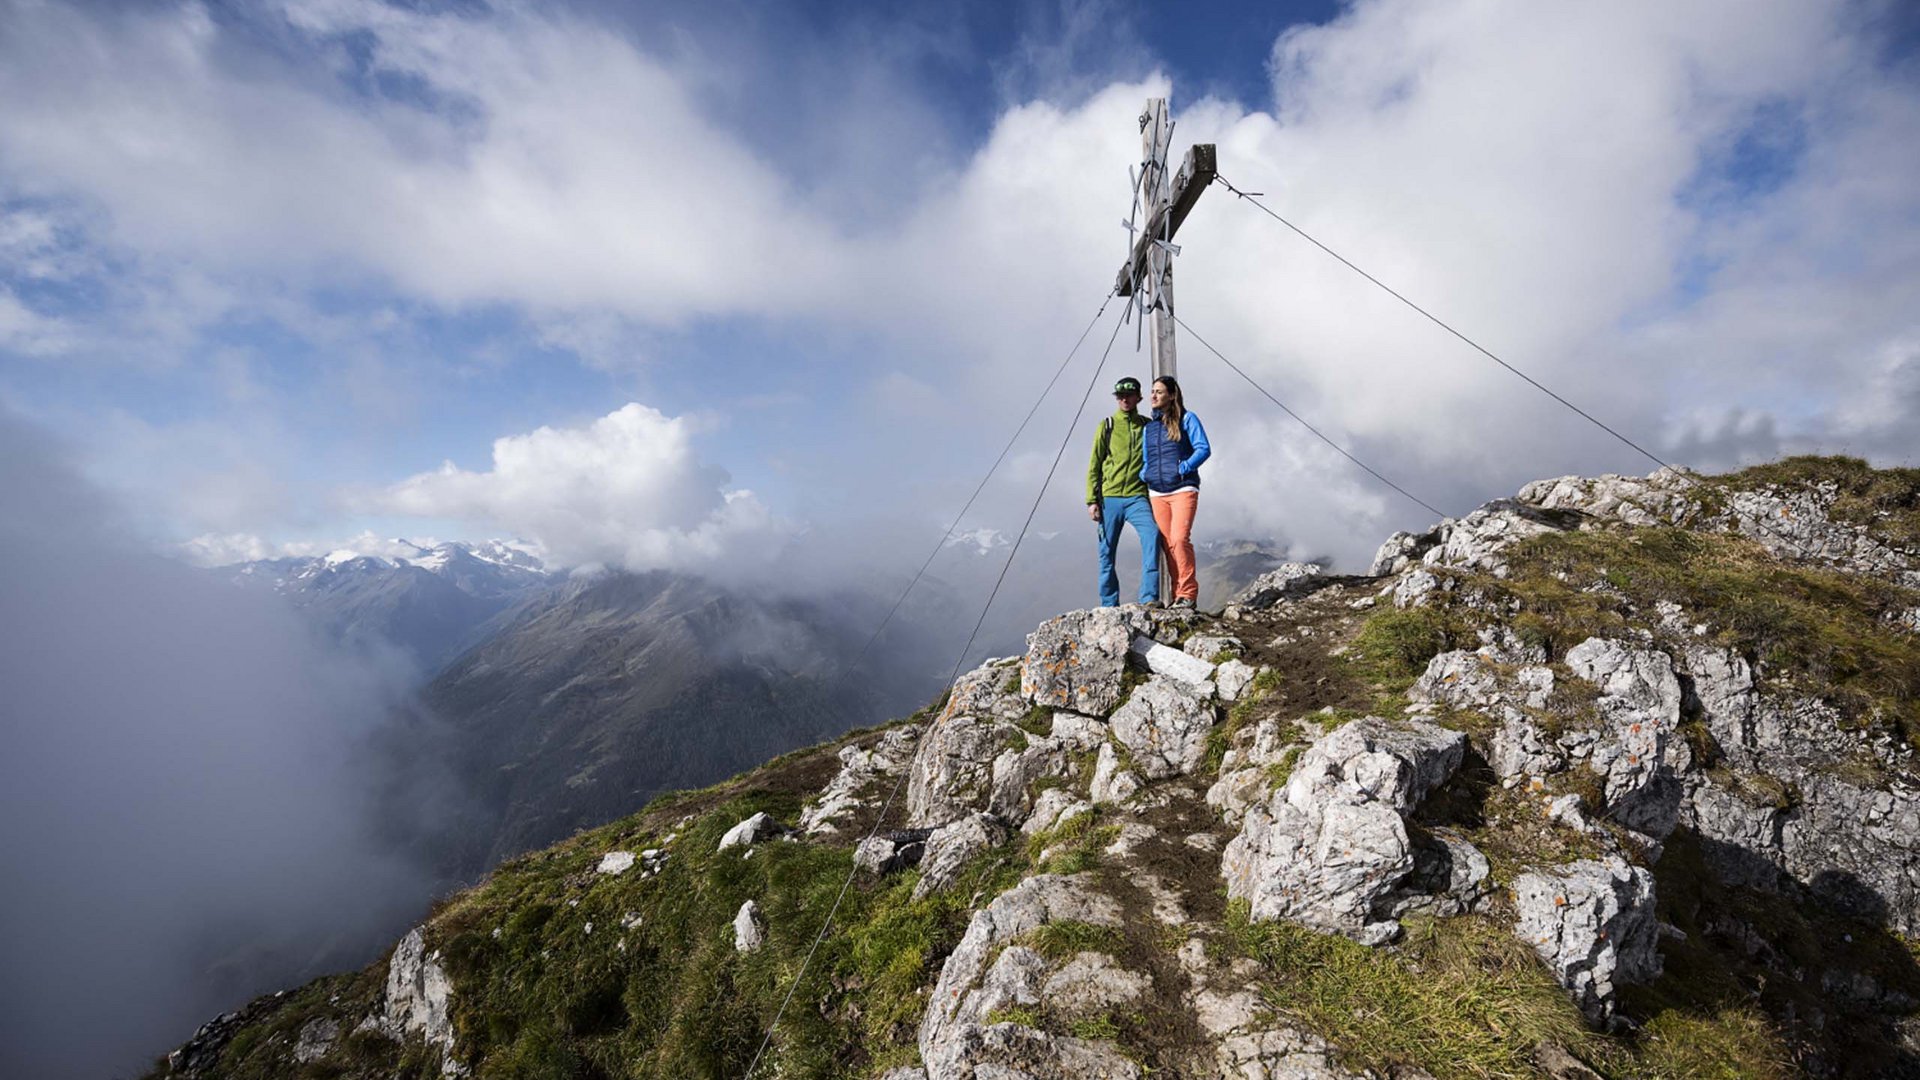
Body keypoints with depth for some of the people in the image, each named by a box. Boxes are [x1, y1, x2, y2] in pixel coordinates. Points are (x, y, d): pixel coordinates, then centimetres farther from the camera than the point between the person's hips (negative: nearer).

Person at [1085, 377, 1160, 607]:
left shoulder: (1148, 426, 11)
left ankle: (1149, 596, -23)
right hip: (1109, 497, 0)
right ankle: (1109, 605, 12)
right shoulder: (1107, 425, 8)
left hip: (1137, 497, 0)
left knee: (1152, 535, -24)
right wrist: (1092, 500, -2)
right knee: (1107, 552, 1)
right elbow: (1094, 465, 6)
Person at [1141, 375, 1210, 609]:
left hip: (1183, 489, -5)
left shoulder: (1186, 419, 3)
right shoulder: (1149, 425, 18)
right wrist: (1143, 474, 4)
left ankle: (1188, 593, -12)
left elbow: (1204, 449, -4)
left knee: (1180, 539, -19)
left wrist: (1183, 468, -16)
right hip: (1156, 493, 5)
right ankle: (1178, 594, 7)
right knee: (1168, 544, 2)